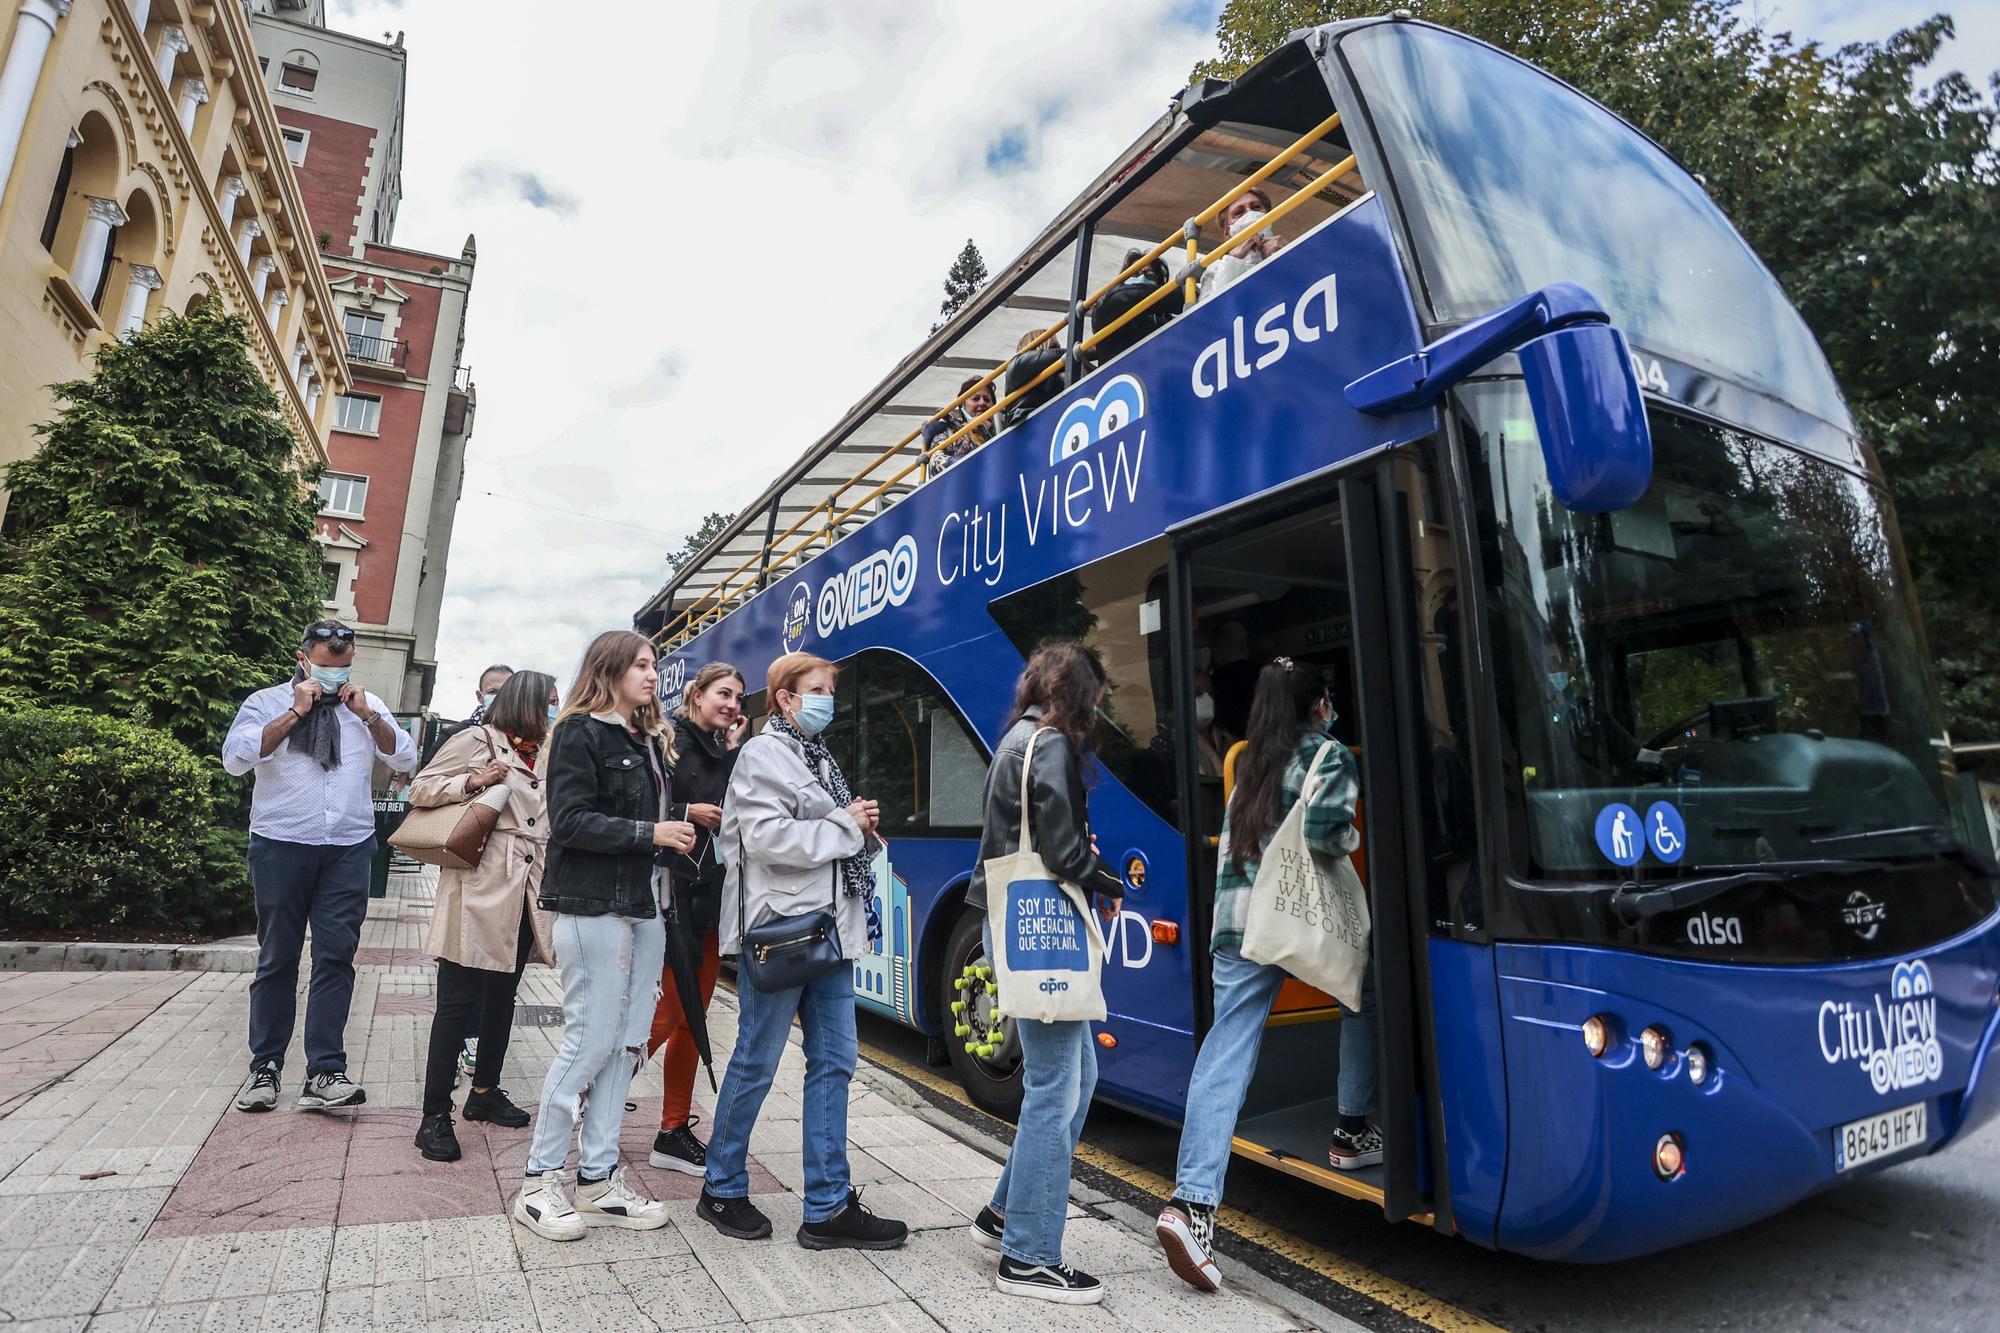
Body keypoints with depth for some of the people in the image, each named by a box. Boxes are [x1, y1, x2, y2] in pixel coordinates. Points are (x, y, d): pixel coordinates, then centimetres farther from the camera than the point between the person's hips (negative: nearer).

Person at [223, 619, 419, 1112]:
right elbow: (235, 758, -9)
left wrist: (366, 714, -6)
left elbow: (405, 759, 4)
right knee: (277, 959, 8)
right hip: (281, 845, -1)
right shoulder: (267, 702, 5)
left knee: (336, 957, -2)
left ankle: (325, 1073, 1)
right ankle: (264, 1068, 20)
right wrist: (295, 713, -11)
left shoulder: (367, 705, 12)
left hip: (349, 849, 1)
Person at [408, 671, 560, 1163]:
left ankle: (485, 1091, 32)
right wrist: (473, 782, -18)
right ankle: (435, 1117, 5)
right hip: (480, 888, -7)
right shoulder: (477, 741, -3)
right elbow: (420, 790, -5)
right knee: (458, 1002, -3)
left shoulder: (542, 756, 17)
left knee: (502, 997, 17)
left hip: (523, 894, 8)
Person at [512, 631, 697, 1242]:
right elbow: (570, 820, -14)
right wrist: (650, 834, -16)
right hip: (594, 907, -7)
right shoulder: (580, 733, -5)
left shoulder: (650, 742, 17)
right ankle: (539, 1182, 14)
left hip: (645, 908, 8)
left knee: (626, 1044, 9)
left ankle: (598, 1180, 19)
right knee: (590, 1041, -3)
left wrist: (688, 822, 3)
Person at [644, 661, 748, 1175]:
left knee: (693, 1017, 11)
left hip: (714, 898, 7)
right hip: (674, 894, -7)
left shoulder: (725, 754, 14)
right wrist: (688, 813, -19)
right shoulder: (669, 741, -6)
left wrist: (735, 752, -1)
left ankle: (674, 1132, 21)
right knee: (669, 1012, -3)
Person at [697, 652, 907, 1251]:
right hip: (778, 931, -8)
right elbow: (768, 839, -20)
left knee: (834, 1061, 7)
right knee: (756, 1064, 5)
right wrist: (846, 826, -12)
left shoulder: (819, 757, 18)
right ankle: (722, 1190, 26)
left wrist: (860, 827, 3)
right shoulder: (763, 754, -8)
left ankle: (828, 1207, 16)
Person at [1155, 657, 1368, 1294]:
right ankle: (1352, 1133, 33)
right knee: (1363, 995, 26)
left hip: (1237, 918, 4)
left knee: (1226, 1052, 0)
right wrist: (1355, 839, 3)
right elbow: (1323, 831, -14)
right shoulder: (1330, 755, 0)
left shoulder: (1251, 761, 19)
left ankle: (1193, 1201, -9)